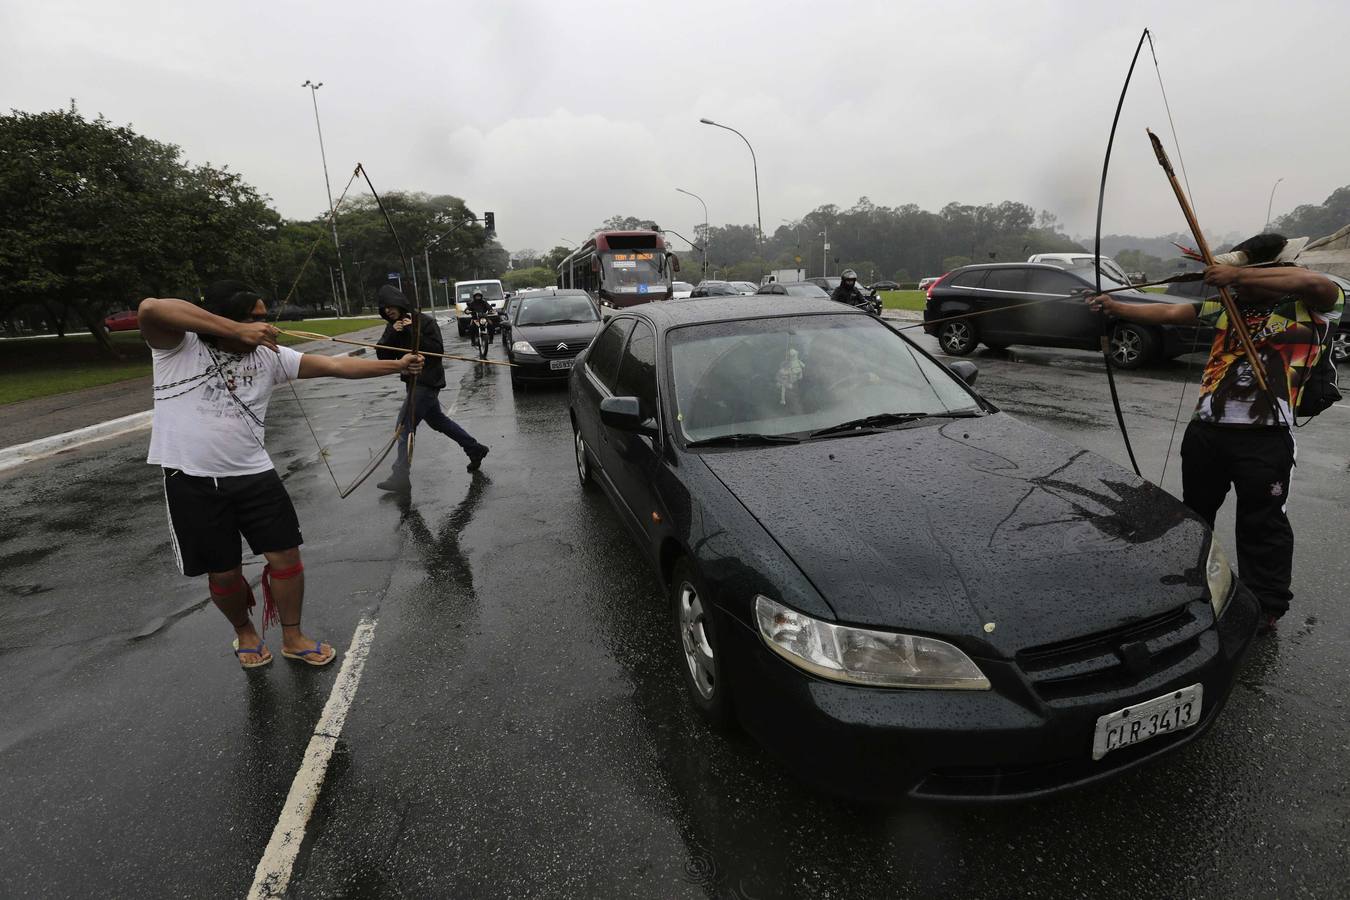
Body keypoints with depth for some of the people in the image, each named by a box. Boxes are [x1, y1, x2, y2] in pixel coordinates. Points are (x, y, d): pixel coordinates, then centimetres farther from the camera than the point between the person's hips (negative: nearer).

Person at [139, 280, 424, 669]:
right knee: (224, 572, 9)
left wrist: (398, 365, -6)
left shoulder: (268, 355, 2)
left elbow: (335, 365, -1)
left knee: (285, 555, 4)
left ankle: (292, 637, 25)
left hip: (254, 475, 3)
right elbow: (149, 309, -29)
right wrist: (238, 331, -30)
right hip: (192, 482, -3)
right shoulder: (177, 347, -8)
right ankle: (245, 633, 38)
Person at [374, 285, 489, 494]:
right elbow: (382, 355, 0)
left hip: (427, 381, -9)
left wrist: (412, 331, -23)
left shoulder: (424, 321, -12)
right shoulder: (392, 328, 9)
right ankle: (475, 449, 33)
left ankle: (401, 478, -12)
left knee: (405, 425, -13)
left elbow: (438, 350, -20)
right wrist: (393, 335, -15)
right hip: (414, 381, 9)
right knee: (437, 420, 19)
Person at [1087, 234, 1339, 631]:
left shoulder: (1308, 308, -5)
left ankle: (1266, 606, 22)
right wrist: (1113, 306, 0)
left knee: (1263, 525, 6)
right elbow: (1168, 312, 8)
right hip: (1205, 429, 6)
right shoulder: (1227, 305, 9)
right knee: (1194, 512, 20)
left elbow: (1318, 283, -27)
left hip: (1264, 438, -5)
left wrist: (1238, 275, -25)